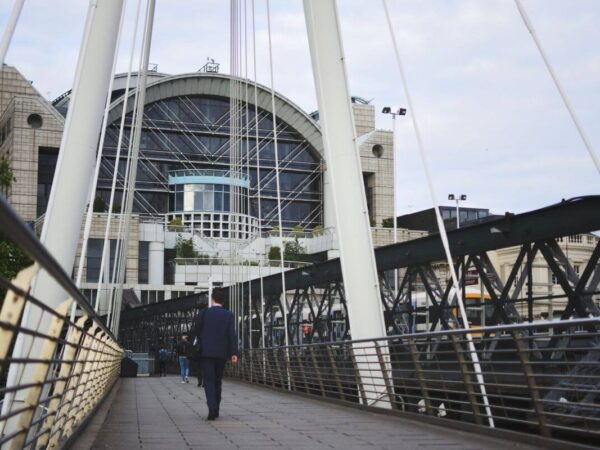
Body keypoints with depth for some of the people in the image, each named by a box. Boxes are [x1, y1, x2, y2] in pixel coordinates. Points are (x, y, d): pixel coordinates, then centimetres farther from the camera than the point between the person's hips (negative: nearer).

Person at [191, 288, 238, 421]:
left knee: (209, 381, -4)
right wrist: (234, 353, -8)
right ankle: (216, 410, 20)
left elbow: (195, 330, 3)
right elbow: (232, 334, -8)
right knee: (217, 381, 14)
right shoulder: (228, 315, 1)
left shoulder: (205, 312, -1)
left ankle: (212, 408, -22)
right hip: (221, 353, 2)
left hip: (206, 352, -2)